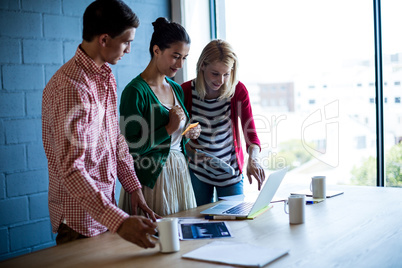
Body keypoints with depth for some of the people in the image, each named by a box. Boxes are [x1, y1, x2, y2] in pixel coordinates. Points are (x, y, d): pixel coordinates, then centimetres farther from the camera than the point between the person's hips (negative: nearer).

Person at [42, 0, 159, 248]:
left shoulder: (107, 76, 6)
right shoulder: (70, 86, -25)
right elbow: (71, 169, -31)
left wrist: (134, 187, 5)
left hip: (106, 203, 9)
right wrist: (119, 222, -39)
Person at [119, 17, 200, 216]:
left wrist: (188, 134, 1)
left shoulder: (177, 89, 11)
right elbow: (130, 146, -17)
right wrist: (169, 129, -18)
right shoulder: (135, 91, -13)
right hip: (151, 177, -7)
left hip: (179, 172, 7)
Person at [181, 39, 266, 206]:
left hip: (230, 171, 0)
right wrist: (190, 151, -21)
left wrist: (253, 159, -36)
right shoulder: (186, 91, -12)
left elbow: (250, 132, -18)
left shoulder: (238, 91, -13)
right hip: (197, 171, 0)